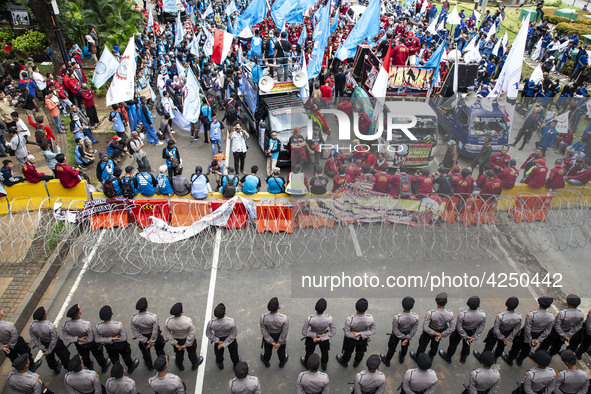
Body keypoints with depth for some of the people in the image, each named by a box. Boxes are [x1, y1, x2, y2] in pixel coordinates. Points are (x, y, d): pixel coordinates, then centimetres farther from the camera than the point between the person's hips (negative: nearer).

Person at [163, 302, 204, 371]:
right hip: (188, 340, -2)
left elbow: (168, 334, -16)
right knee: (191, 352, 29)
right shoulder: (188, 321, -37)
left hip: (177, 340, 2)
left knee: (179, 353, 32)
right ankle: (194, 365, 57)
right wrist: (186, 345, -11)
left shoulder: (168, 322, -30)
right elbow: (191, 334, -26)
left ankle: (180, 366, 61)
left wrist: (175, 344, -5)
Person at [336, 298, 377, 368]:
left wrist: (356, 336, -16)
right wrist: (361, 334, -23)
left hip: (351, 339, -2)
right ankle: (356, 363, 62)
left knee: (348, 351, 30)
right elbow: (373, 331, -22)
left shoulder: (350, 319, -41)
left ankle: (344, 362, 59)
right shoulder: (370, 318, -35)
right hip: (363, 339, 2)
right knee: (360, 352, 34)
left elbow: (347, 333, -28)